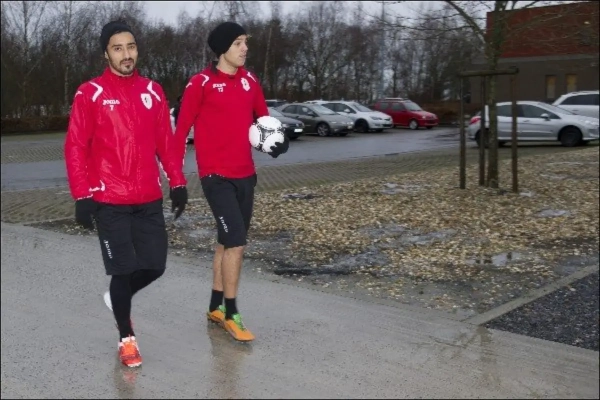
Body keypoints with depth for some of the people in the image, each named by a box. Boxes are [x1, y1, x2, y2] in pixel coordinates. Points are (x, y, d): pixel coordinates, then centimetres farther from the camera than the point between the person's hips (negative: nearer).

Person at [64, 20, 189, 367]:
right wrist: (82, 196, -11)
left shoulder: (153, 91, 9)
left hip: (149, 200, 4)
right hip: (109, 202, -4)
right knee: (124, 270, 0)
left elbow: (166, 142, 12)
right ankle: (127, 338, 21)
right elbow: (75, 148, -6)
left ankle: (119, 299, 38)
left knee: (154, 266, 6)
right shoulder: (90, 94, -4)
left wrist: (177, 183, 7)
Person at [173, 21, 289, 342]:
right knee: (235, 242, -12)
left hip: (245, 175, 7)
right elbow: (182, 128, -8)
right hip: (217, 177, -6)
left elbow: (263, 117, 18)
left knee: (227, 242, 14)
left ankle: (216, 307, 28)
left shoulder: (249, 80, 8)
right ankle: (231, 314, 2)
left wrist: (276, 138, -2)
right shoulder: (201, 83, -10)